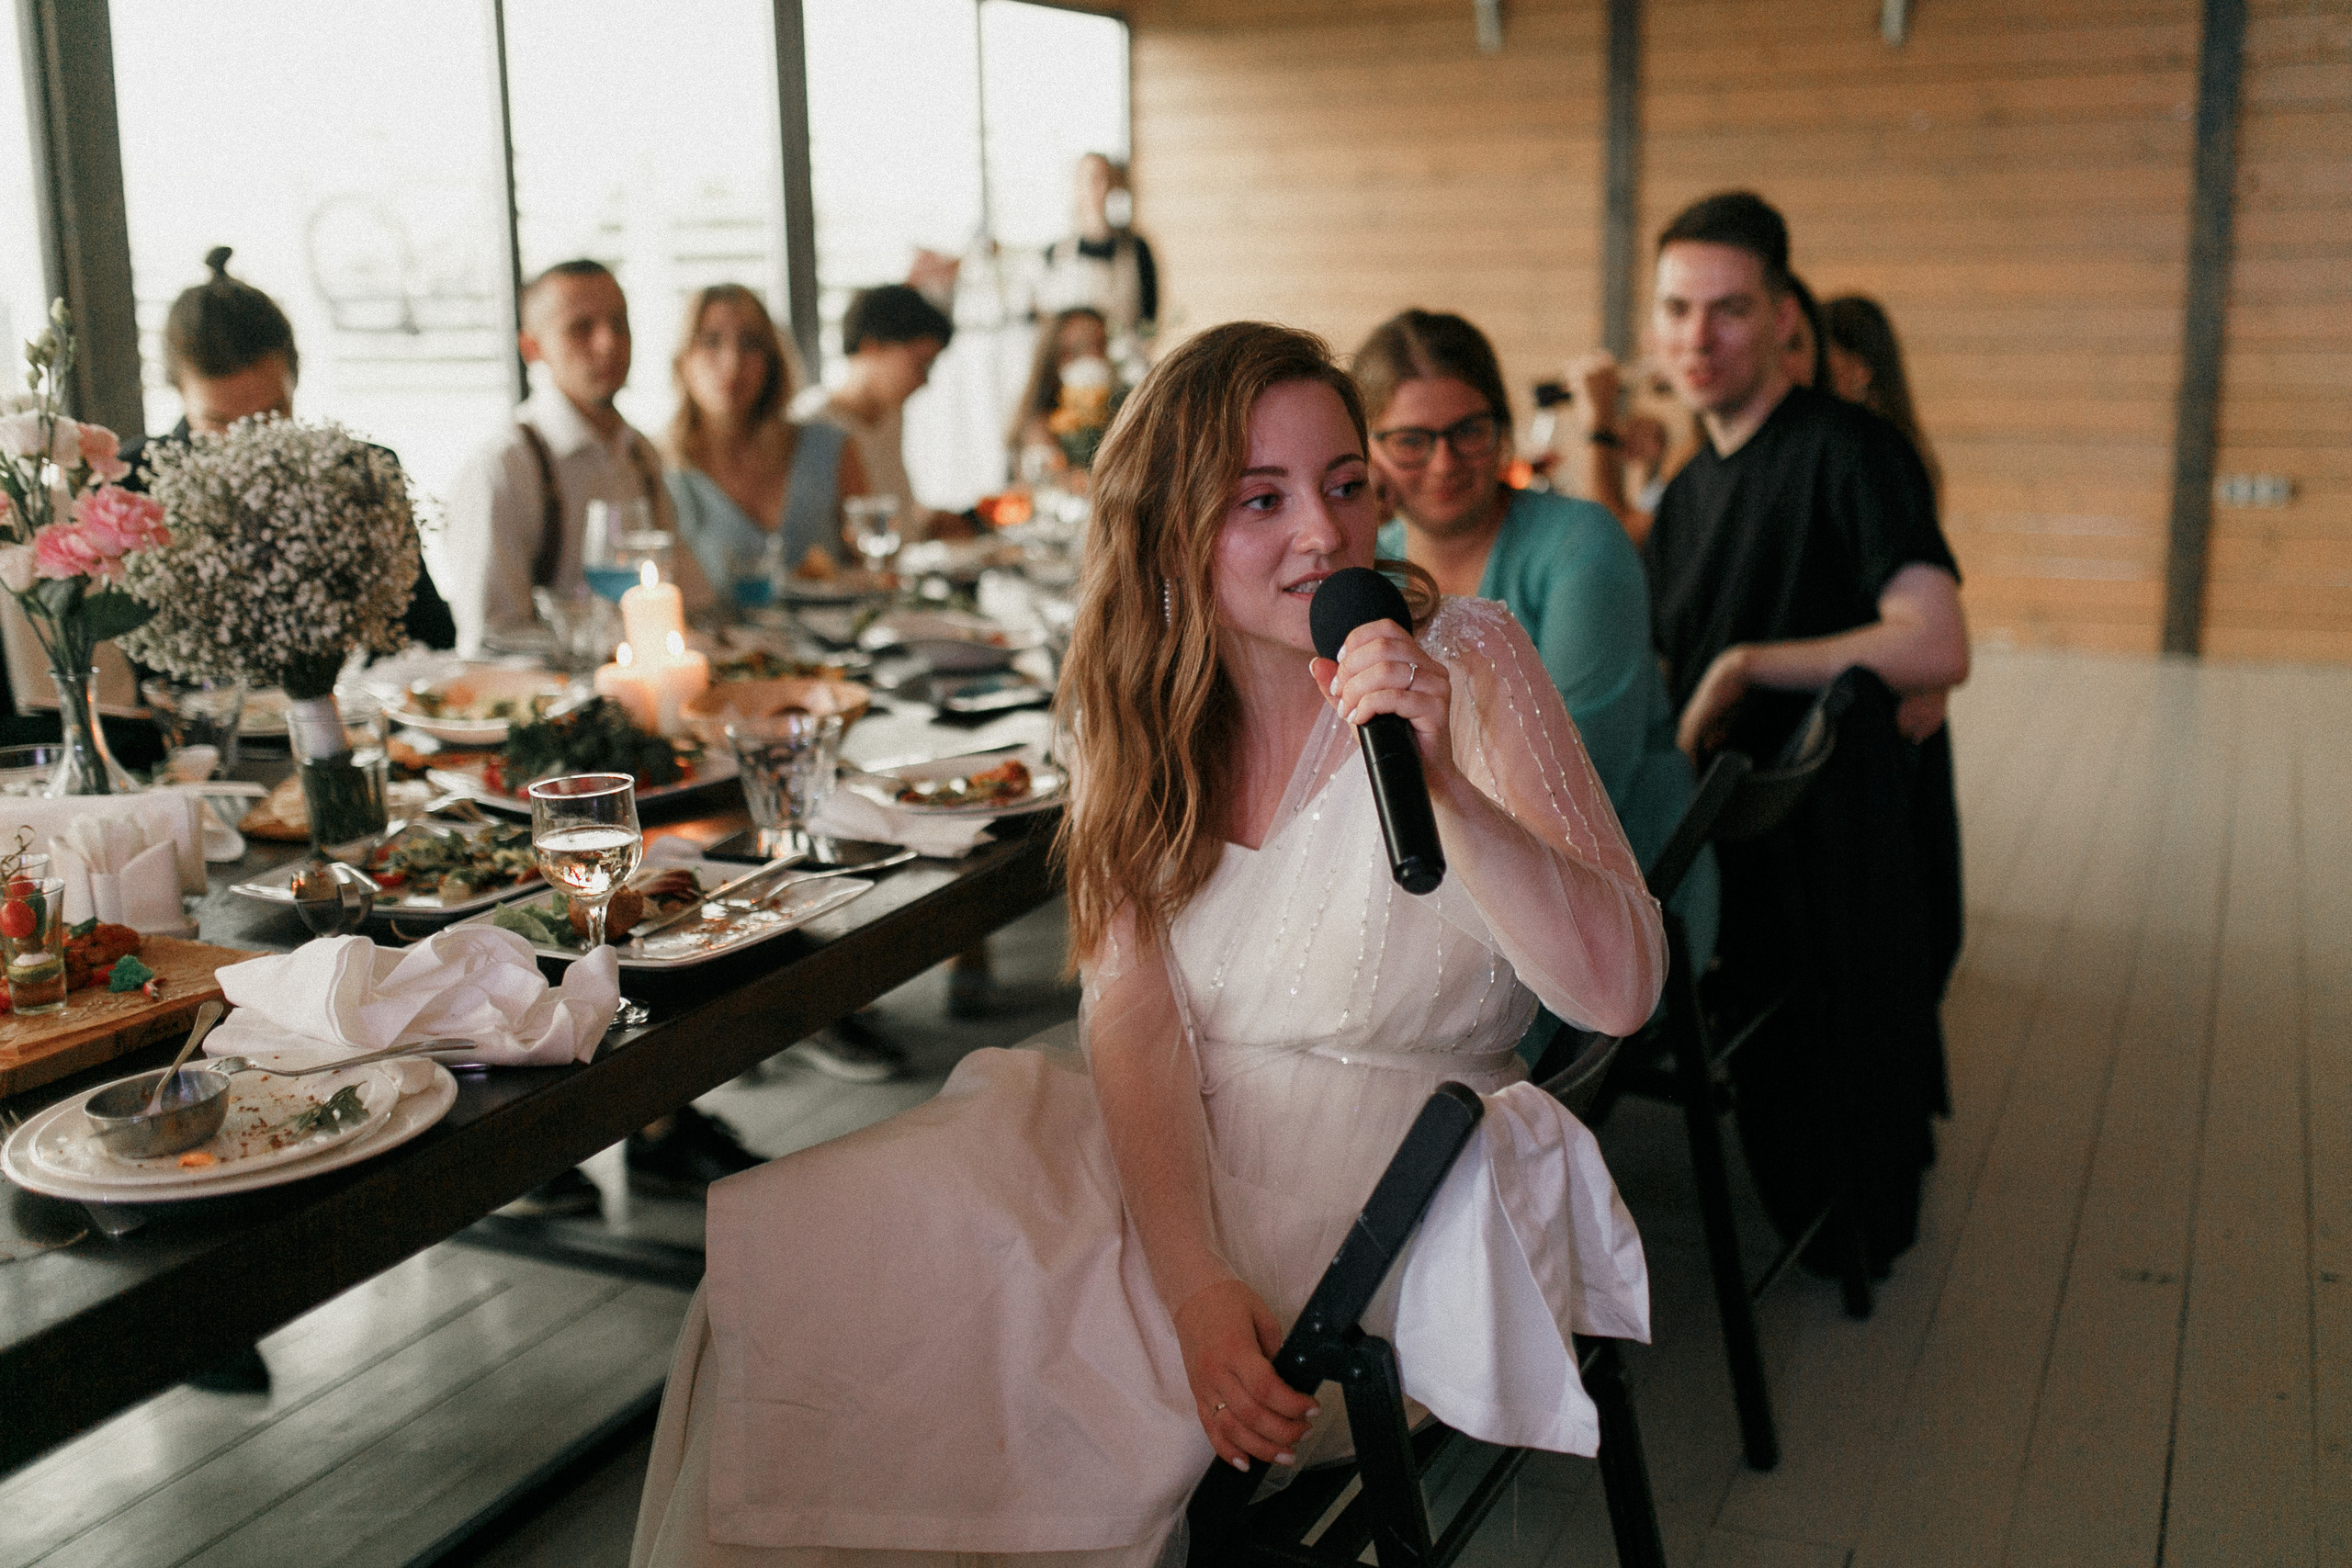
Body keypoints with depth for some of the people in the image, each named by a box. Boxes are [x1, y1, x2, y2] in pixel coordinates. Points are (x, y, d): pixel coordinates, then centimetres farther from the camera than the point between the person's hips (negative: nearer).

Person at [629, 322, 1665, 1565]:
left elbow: (1620, 987, -19)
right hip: (1162, 1159, 5)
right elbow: (1132, 1000, -6)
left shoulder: (1461, 662, -10)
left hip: (1378, 1190, -4)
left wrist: (1441, 787, -35)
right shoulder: (1147, 703, 3)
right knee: (795, 1258, -9)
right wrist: (1193, 1281, -21)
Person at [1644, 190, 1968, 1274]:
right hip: (1744, 847, 8)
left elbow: (1937, 649, -30)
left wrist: (1743, 667, -22)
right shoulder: (1688, 492, 12)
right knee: (1769, 1099, 19)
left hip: (1854, 859, -8)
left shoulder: (1849, 452, -16)